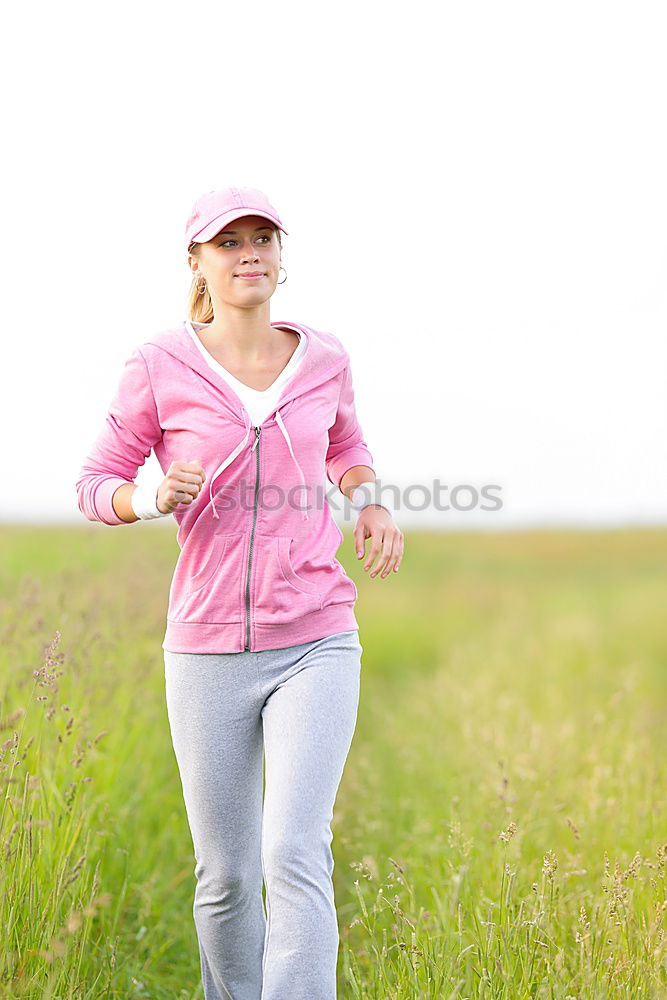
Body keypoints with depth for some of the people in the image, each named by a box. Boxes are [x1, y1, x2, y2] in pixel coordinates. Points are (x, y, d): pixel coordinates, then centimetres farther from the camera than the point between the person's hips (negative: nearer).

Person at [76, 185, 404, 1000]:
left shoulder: (322, 358, 3)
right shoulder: (160, 366, -5)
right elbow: (96, 487, 3)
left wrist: (372, 505, 4)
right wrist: (158, 496, -19)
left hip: (315, 645, 0)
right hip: (209, 649, 0)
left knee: (295, 853, -16)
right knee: (226, 877, 10)